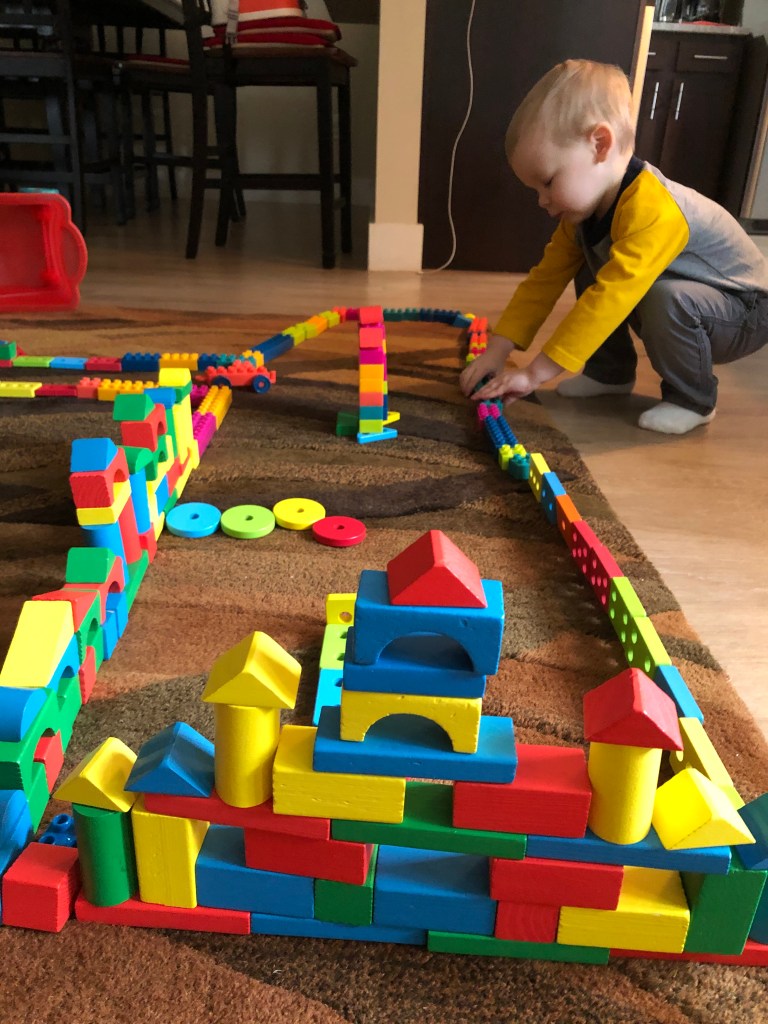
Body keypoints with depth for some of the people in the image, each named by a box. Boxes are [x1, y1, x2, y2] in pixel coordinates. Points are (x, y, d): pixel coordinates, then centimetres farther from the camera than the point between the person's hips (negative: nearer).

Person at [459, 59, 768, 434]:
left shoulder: (653, 212, -36)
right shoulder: (587, 206, -6)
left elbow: (610, 300, -41)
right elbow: (544, 280, -6)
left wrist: (535, 372, -39)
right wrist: (496, 351, -13)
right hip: (680, 310, 8)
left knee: (667, 299, -36)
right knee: (592, 278, -2)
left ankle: (692, 399, -12)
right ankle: (612, 373, 11)